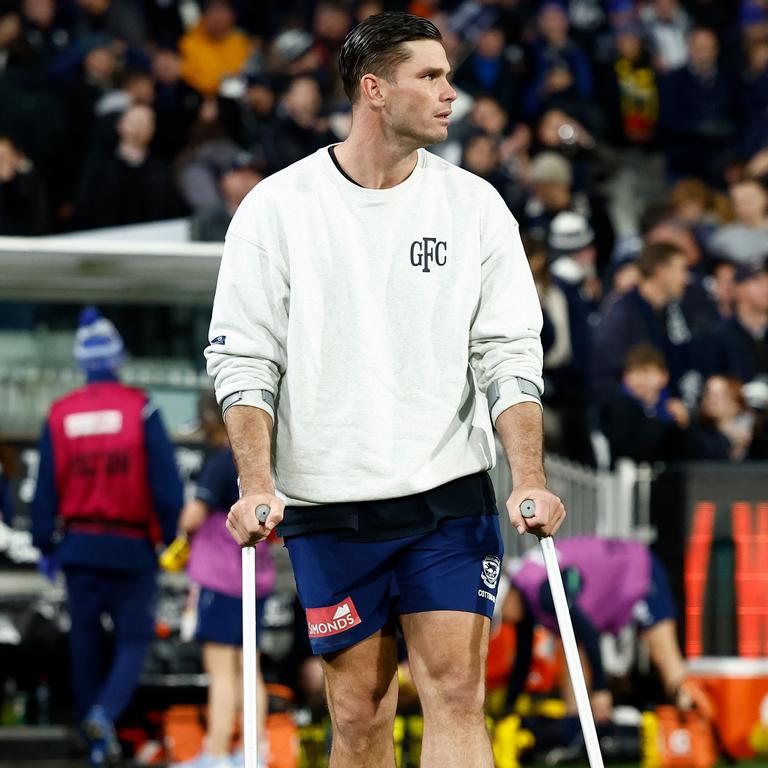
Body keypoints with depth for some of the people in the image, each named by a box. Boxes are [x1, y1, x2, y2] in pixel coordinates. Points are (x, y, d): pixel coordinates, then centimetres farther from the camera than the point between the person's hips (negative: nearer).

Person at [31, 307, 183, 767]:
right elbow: (165, 481, -9)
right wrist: (172, 537, 2)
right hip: (131, 547, -3)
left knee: (86, 641, 12)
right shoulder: (140, 408, -8)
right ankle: (106, 711, -19)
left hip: (78, 544, 3)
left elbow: (46, 487, 4)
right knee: (135, 637, 6)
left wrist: (45, 545, 13)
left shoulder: (60, 415, 1)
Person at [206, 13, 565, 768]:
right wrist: (257, 486, -13)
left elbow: (509, 355, 3)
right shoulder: (277, 208, -1)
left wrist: (529, 480, -9)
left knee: (456, 692, -9)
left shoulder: (474, 205, 5)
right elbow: (242, 359, -1)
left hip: (451, 497, 1)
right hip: (327, 506, -1)